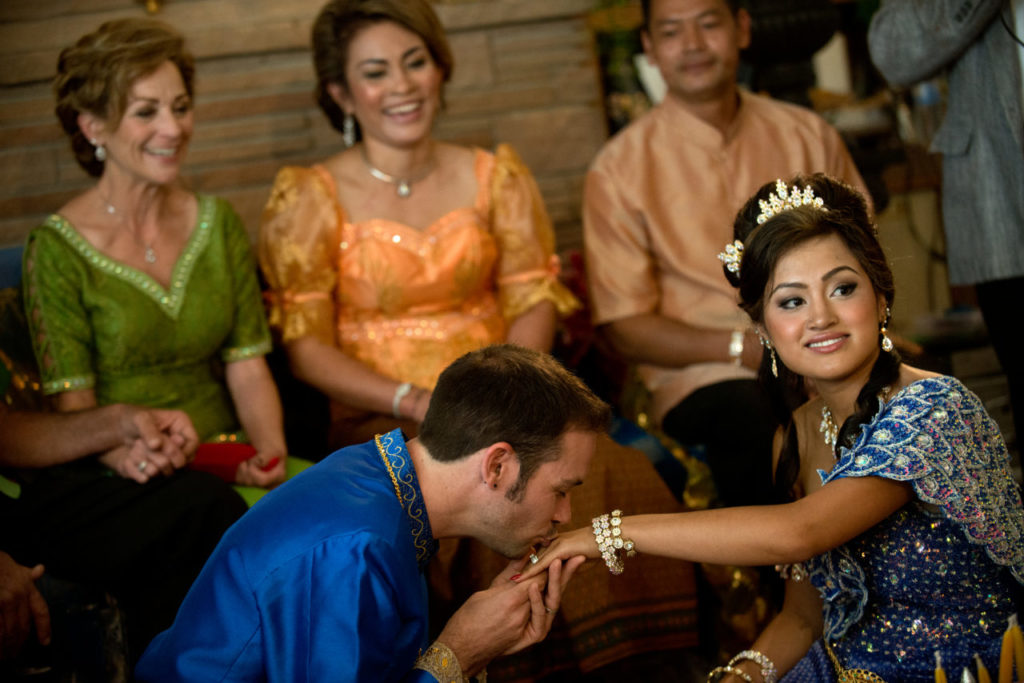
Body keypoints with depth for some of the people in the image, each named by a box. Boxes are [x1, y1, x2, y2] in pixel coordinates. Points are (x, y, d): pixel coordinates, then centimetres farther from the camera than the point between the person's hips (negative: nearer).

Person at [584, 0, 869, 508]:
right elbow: (624, 328, 0)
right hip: (701, 376, -3)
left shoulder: (808, 136, 13)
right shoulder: (619, 170, 3)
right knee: (756, 418, -38)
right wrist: (743, 347, -13)